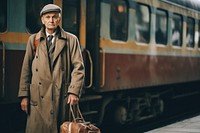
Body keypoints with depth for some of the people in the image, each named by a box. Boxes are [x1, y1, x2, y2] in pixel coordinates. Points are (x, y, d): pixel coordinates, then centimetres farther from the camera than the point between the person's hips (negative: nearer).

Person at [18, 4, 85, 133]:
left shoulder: (71, 40, 7)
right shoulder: (33, 40, 11)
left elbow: (78, 67, 1)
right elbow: (26, 69, 9)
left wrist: (74, 92, -11)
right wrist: (24, 95, 2)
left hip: (62, 96, -1)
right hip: (38, 97, 1)